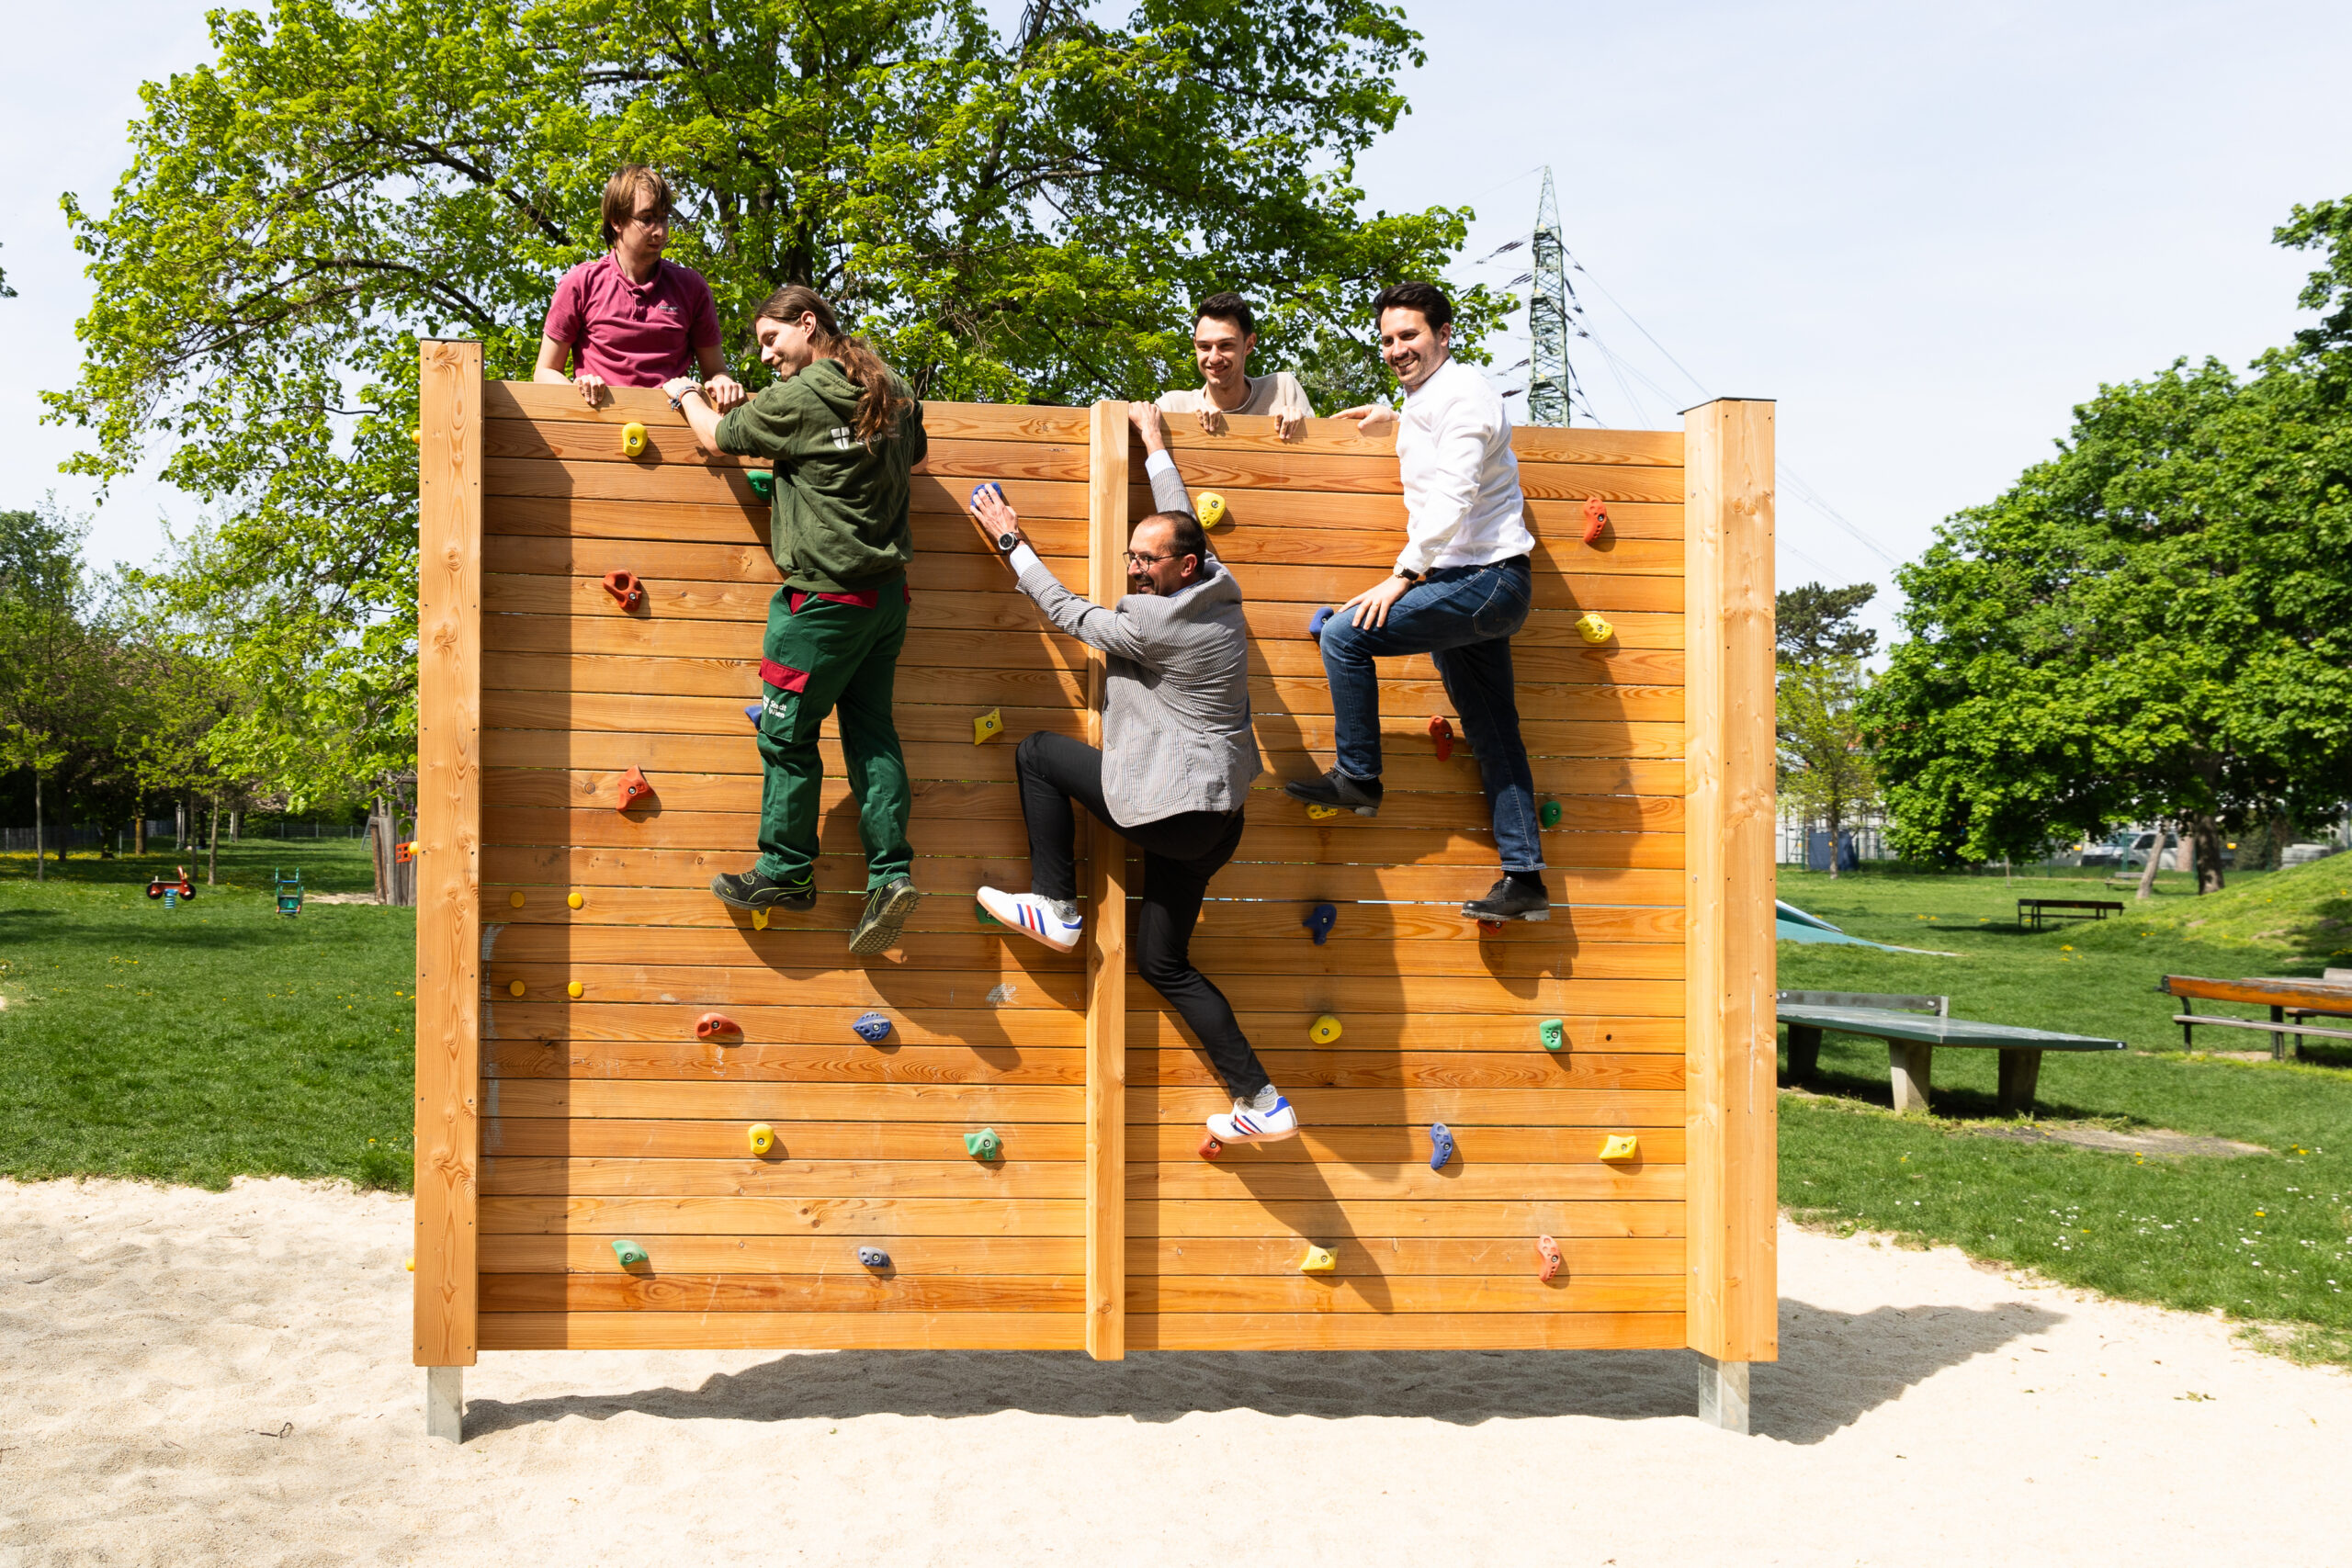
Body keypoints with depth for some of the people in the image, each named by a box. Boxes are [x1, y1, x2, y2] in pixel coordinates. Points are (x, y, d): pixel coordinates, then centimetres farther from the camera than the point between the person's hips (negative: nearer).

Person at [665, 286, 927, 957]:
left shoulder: (797, 398, -13)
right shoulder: (893, 393, 8)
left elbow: (717, 437, 2)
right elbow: (915, 453, 30)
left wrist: (687, 395, 20)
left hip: (826, 598, -7)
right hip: (887, 593, 8)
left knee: (787, 733, 5)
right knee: (871, 732, 9)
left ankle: (787, 871, 15)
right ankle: (891, 873, 3)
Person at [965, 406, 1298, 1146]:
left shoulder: (1154, 622, -15)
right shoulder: (1219, 595, 8)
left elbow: (1067, 611, -1)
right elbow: (1181, 519, 25)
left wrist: (1010, 541, 11)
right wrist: (1155, 443, 38)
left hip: (1171, 806, -8)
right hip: (1212, 813, 9)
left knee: (1038, 753, 9)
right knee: (1162, 961, 12)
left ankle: (1056, 910, 12)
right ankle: (1261, 1103, 7)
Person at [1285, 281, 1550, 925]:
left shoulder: (1463, 390, -11)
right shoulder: (1426, 401, 19)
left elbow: (1455, 494, -22)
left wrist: (1405, 574, -25)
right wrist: (1391, 417, 31)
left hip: (1486, 579, -10)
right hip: (1471, 586, 10)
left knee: (1345, 632, -17)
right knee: (1492, 735, 8)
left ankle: (1357, 778, -4)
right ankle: (1524, 880, 11)